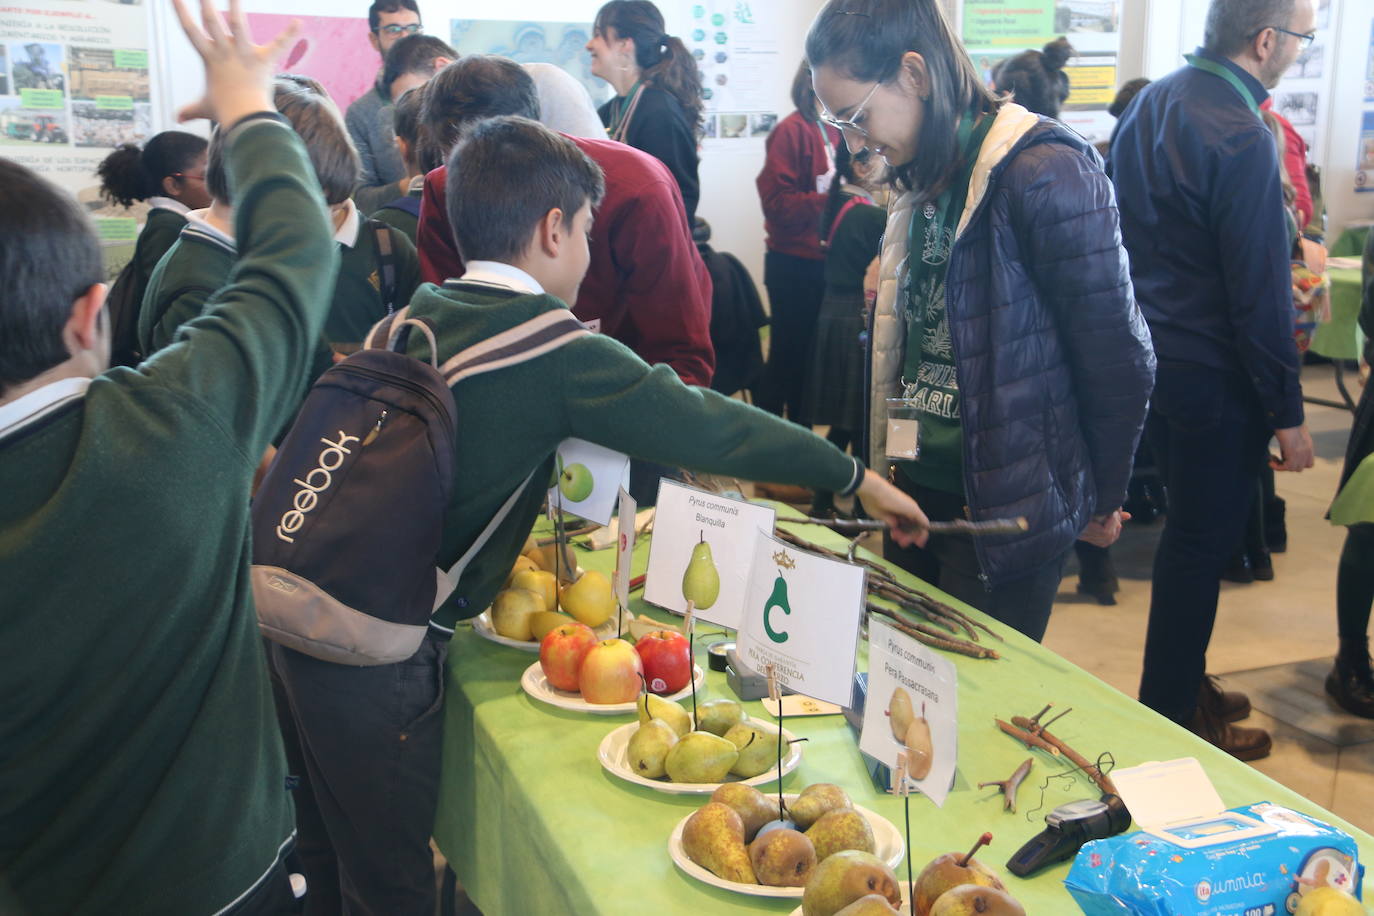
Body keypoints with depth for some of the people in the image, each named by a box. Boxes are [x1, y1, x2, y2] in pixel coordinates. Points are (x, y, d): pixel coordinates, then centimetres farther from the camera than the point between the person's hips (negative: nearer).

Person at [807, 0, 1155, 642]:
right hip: (918, 492, 8)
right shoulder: (919, 183, 7)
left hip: (1007, 513, -7)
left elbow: (1119, 364, -14)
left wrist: (1101, 500, -3)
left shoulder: (1044, 175, -18)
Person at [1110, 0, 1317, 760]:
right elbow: (1260, 292, -20)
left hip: (1152, 355, 9)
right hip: (1215, 379, -9)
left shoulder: (1147, 106, 5)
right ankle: (1170, 718, 19)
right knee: (1202, 546, 5)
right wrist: (1288, 414, -13)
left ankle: (1182, 685, 36)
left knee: (1190, 531, 21)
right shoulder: (1241, 138, -22)